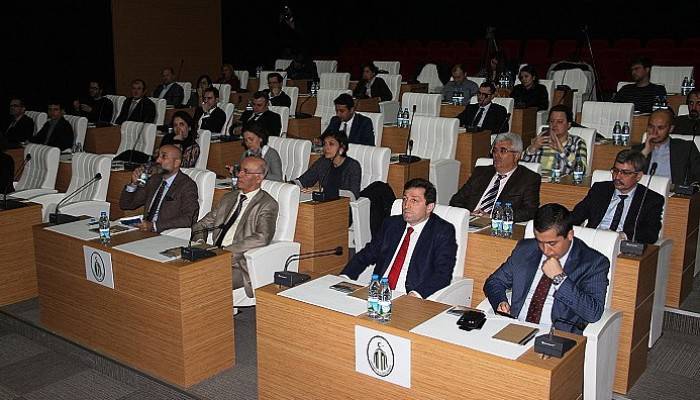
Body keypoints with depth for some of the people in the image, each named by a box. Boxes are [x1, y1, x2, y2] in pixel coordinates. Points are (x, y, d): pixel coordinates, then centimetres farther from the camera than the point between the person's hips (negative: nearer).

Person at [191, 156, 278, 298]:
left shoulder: (268, 205, -3)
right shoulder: (228, 198, 20)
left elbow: (262, 238, -19)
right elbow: (203, 224, 23)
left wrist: (227, 251, -22)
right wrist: (200, 242, 0)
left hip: (240, 266, -6)